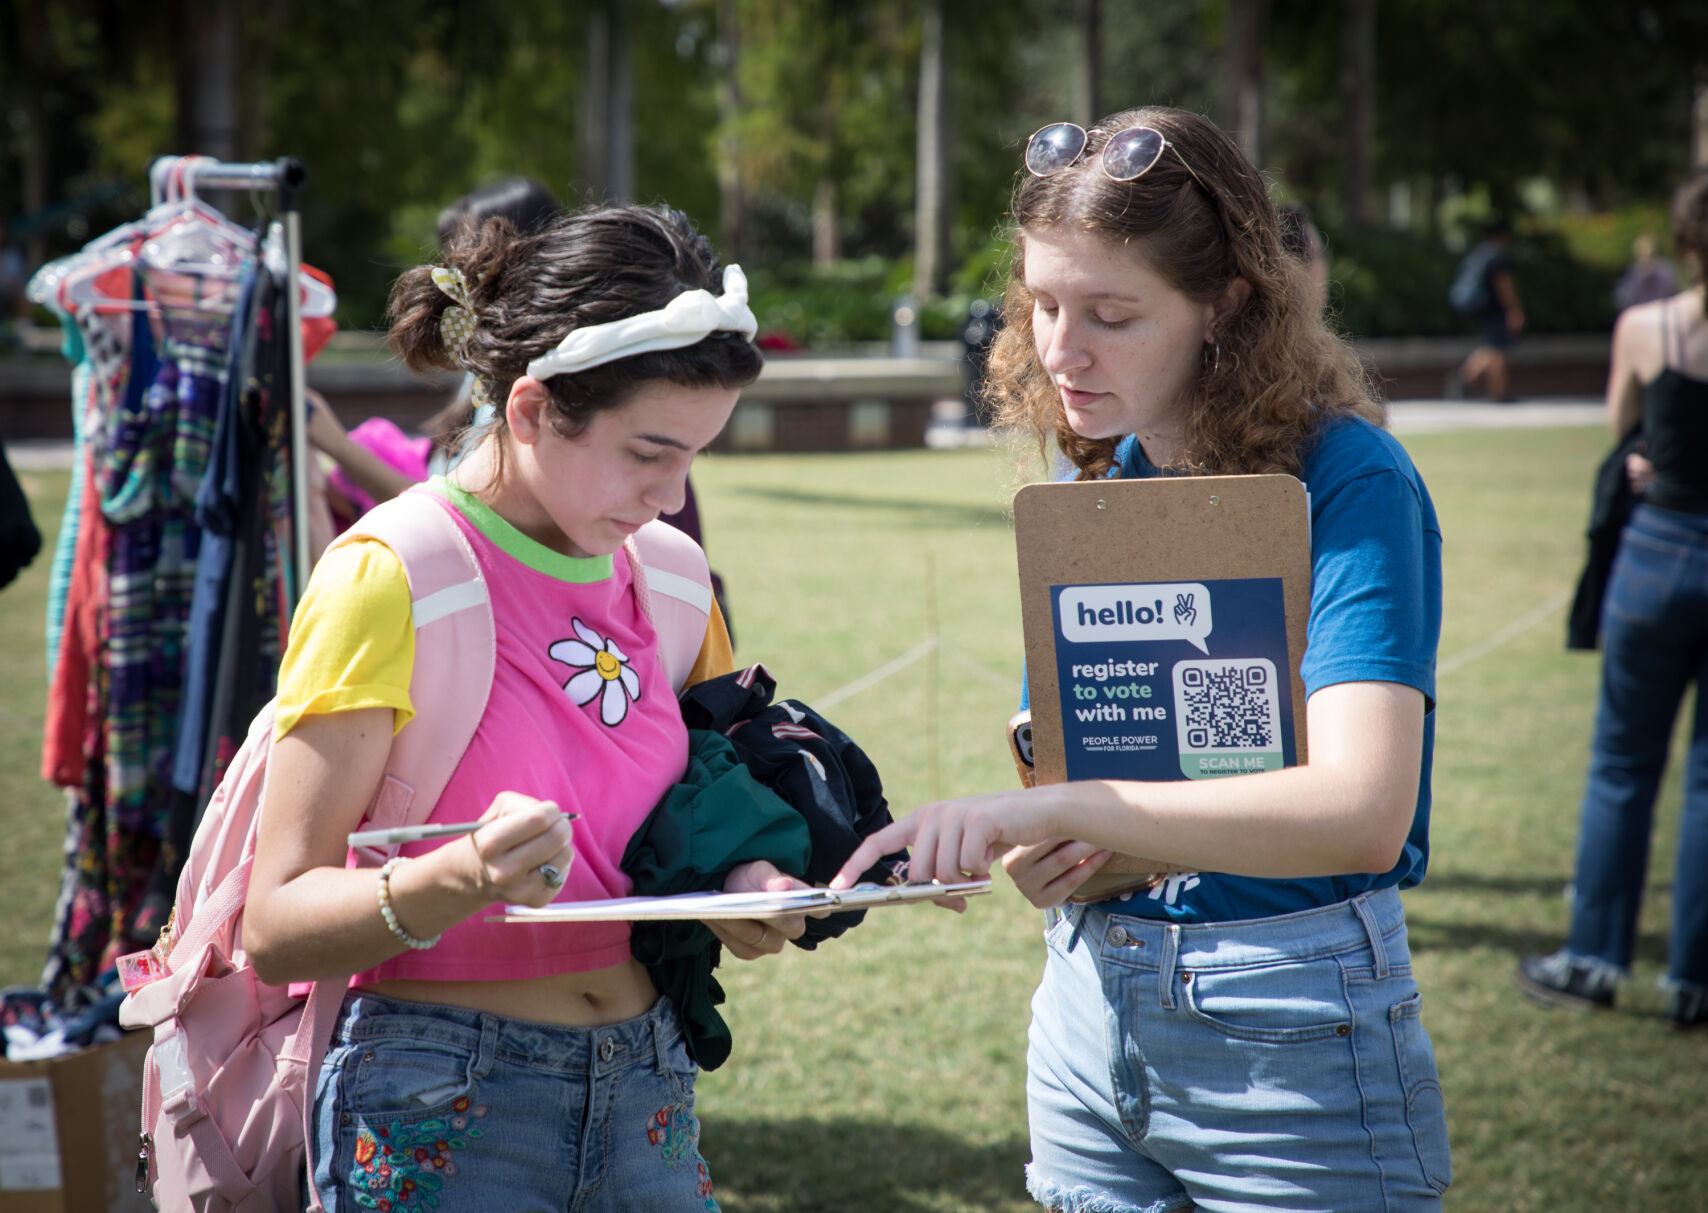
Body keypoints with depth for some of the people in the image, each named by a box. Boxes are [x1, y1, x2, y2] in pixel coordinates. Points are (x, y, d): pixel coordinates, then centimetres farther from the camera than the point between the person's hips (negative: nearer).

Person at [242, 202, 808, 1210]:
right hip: (444, 1119, -6)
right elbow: (275, 927, -15)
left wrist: (736, 882, -4)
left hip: (649, 1089, 6)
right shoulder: (388, 579, -13)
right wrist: (460, 879, -33)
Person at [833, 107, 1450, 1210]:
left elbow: (1362, 810, -29)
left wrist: (1056, 808, -36)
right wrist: (1043, 855, -6)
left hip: (1289, 1038, -6)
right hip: (1089, 1006, 6)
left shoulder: (1346, 482, -15)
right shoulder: (1096, 486, 6)